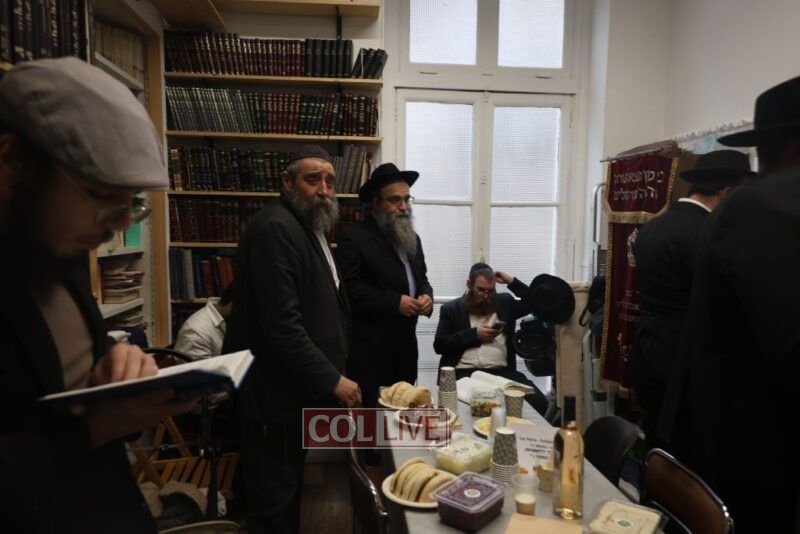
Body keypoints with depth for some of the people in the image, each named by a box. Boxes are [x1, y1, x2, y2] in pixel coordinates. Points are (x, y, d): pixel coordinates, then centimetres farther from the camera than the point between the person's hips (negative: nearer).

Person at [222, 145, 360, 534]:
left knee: (287, 494, 23)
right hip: (275, 398, -10)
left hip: (297, 390, 10)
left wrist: (333, 374, 15)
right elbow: (282, 325, -26)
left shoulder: (311, 228, 13)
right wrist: (332, 380, -20)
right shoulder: (276, 228, -19)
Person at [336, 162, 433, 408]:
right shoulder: (354, 238, -9)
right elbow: (349, 288, -18)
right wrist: (394, 302, -20)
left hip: (405, 345, 7)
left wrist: (426, 295, -1)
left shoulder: (413, 238, 16)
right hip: (368, 349, -7)